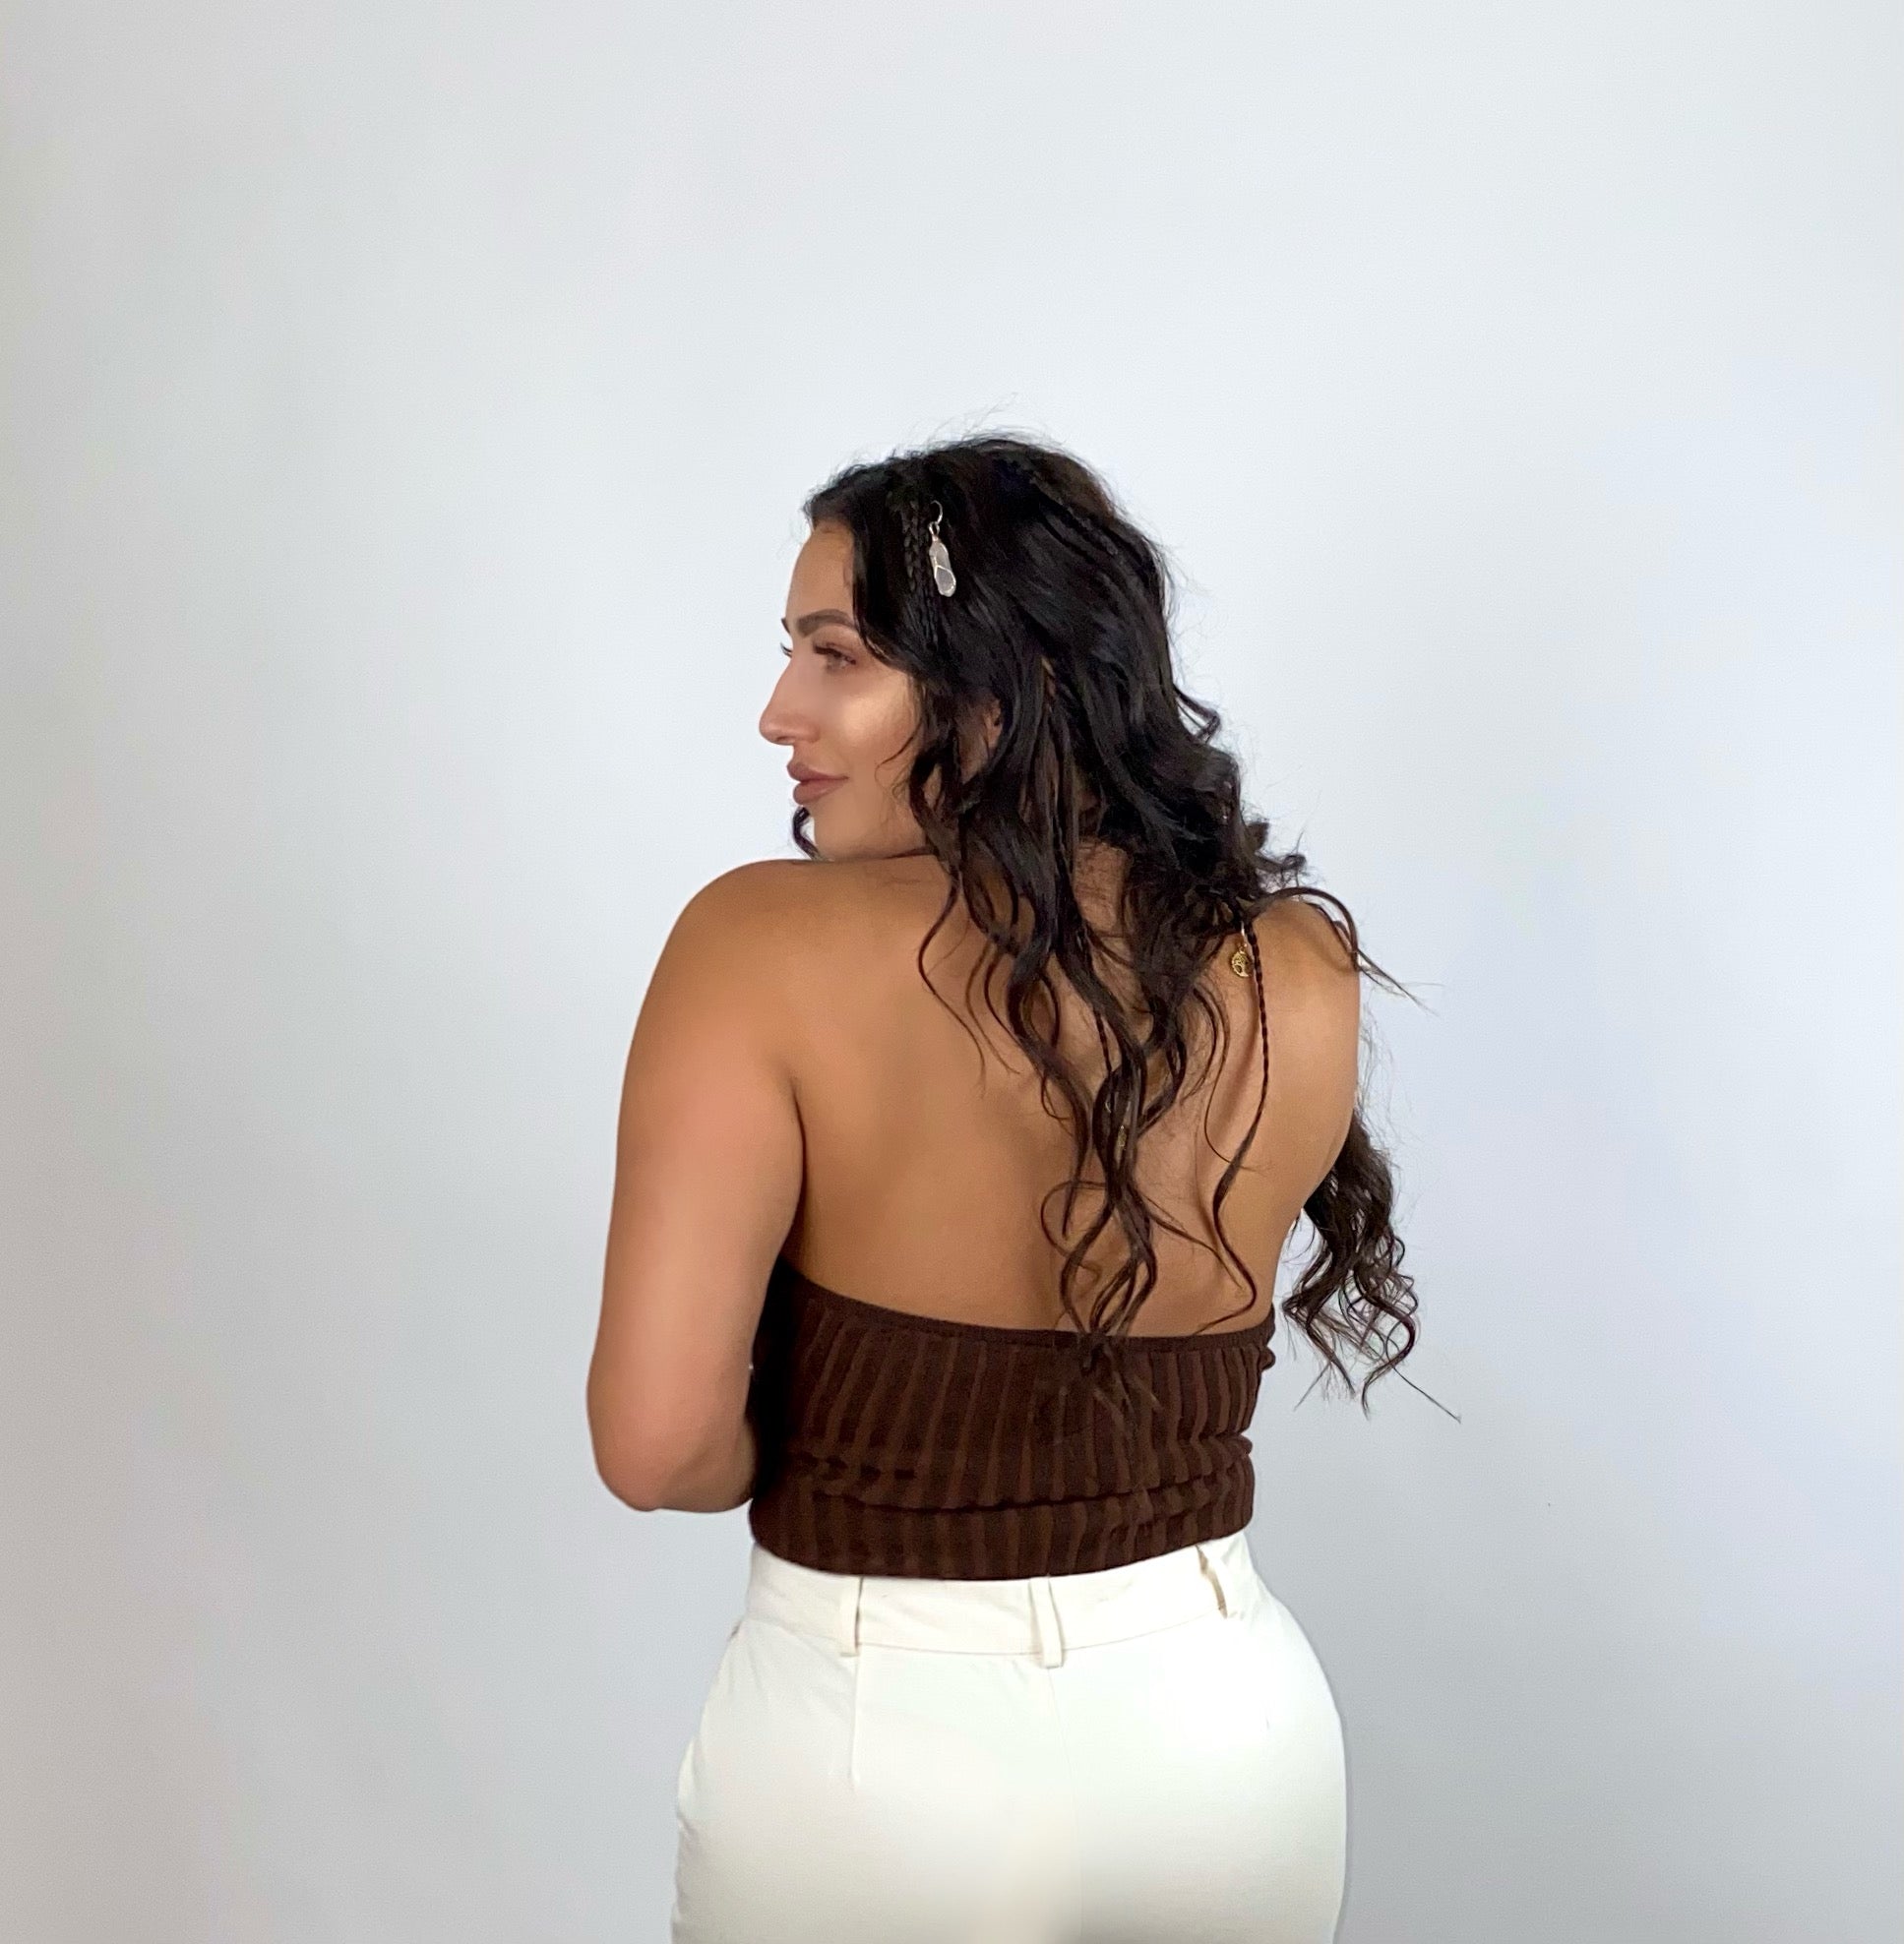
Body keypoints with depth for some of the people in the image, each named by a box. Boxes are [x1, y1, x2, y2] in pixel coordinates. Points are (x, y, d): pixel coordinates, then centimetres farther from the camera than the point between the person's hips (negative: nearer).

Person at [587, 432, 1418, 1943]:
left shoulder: (765, 945, -20)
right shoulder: (1302, 979, -10)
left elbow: (658, 1441, -23)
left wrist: (801, 1466, -2)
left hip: (867, 1748, -3)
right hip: (1222, 1723, 3)